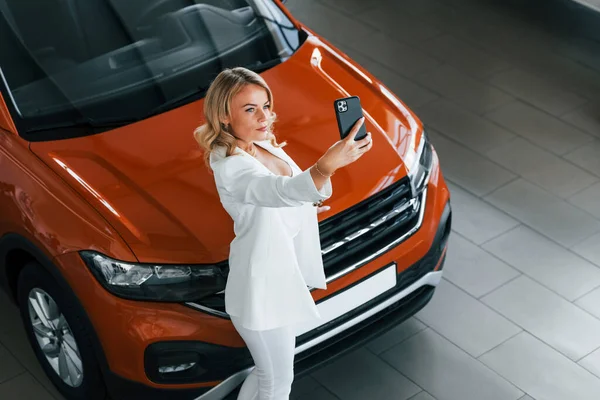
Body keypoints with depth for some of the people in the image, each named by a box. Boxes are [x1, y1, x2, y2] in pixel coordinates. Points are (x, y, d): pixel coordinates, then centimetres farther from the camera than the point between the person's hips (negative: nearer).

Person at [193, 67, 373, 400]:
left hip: (284, 274, 9)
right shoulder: (231, 167, -30)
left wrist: (309, 200, 3)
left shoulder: (263, 146, -1)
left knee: (270, 372, 26)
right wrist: (326, 166, -68)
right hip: (262, 286, -9)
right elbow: (280, 192, -52)